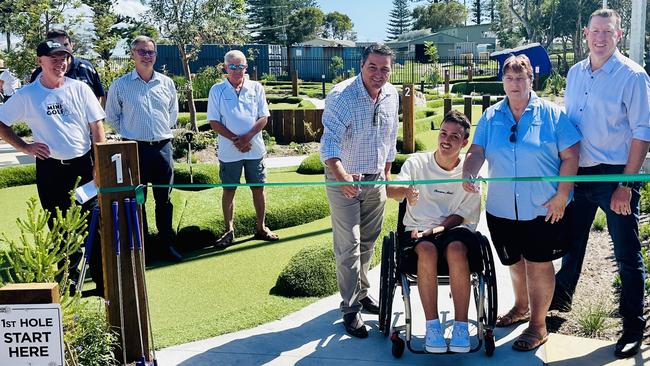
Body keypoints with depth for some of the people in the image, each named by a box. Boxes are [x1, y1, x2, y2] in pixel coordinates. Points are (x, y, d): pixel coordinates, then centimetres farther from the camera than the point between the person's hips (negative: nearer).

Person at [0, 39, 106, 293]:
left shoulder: (79, 89, 2)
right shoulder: (26, 95, 0)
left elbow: (96, 126, 3)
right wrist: (25, 147, -1)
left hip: (83, 165, 0)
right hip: (50, 169, 0)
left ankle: (103, 282, 12)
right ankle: (69, 281, 23)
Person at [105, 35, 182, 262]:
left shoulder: (167, 83, 5)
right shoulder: (120, 85, -2)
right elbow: (111, 117, 7)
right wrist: (130, 134, 8)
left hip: (162, 147, 2)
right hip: (134, 149, -2)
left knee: (164, 198, 9)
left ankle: (167, 244, 19)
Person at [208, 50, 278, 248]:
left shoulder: (256, 88, 3)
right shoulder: (217, 90, 0)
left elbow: (263, 118, 0)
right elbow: (214, 122, -4)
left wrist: (247, 138, -14)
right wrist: (235, 139, -14)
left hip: (254, 148, 1)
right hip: (229, 151, -1)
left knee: (258, 188, 8)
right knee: (229, 190, 6)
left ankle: (261, 227, 21)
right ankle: (229, 231, 16)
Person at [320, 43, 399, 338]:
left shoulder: (391, 96, 0)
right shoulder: (341, 96, -21)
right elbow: (330, 143, -31)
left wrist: (386, 174, 16)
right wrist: (341, 177, -47)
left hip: (375, 181, 6)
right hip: (344, 181, -6)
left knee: (367, 242, 17)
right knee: (348, 246, -3)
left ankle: (361, 291, 35)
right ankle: (350, 308, 8)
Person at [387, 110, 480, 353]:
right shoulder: (417, 163, 2)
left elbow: (462, 215, 3)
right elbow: (391, 190, -16)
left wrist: (437, 229, -15)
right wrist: (405, 192, -41)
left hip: (453, 230, 0)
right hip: (417, 231, 0)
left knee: (456, 249, -35)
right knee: (427, 250, -35)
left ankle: (461, 326, -27)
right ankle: (432, 325, -27)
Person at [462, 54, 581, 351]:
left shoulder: (551, 114, -4)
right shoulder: (491, 117, 4)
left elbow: (570, 156, -5)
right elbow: (477, 151, -3)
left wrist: (561, 196, -12)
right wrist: (467, 173, -25)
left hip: (544, 208, -3)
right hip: (502, 208, 4)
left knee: (539, 263, 2)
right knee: (514, 261, 18)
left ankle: (538, 325, 17)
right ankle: (521, 307, 43)